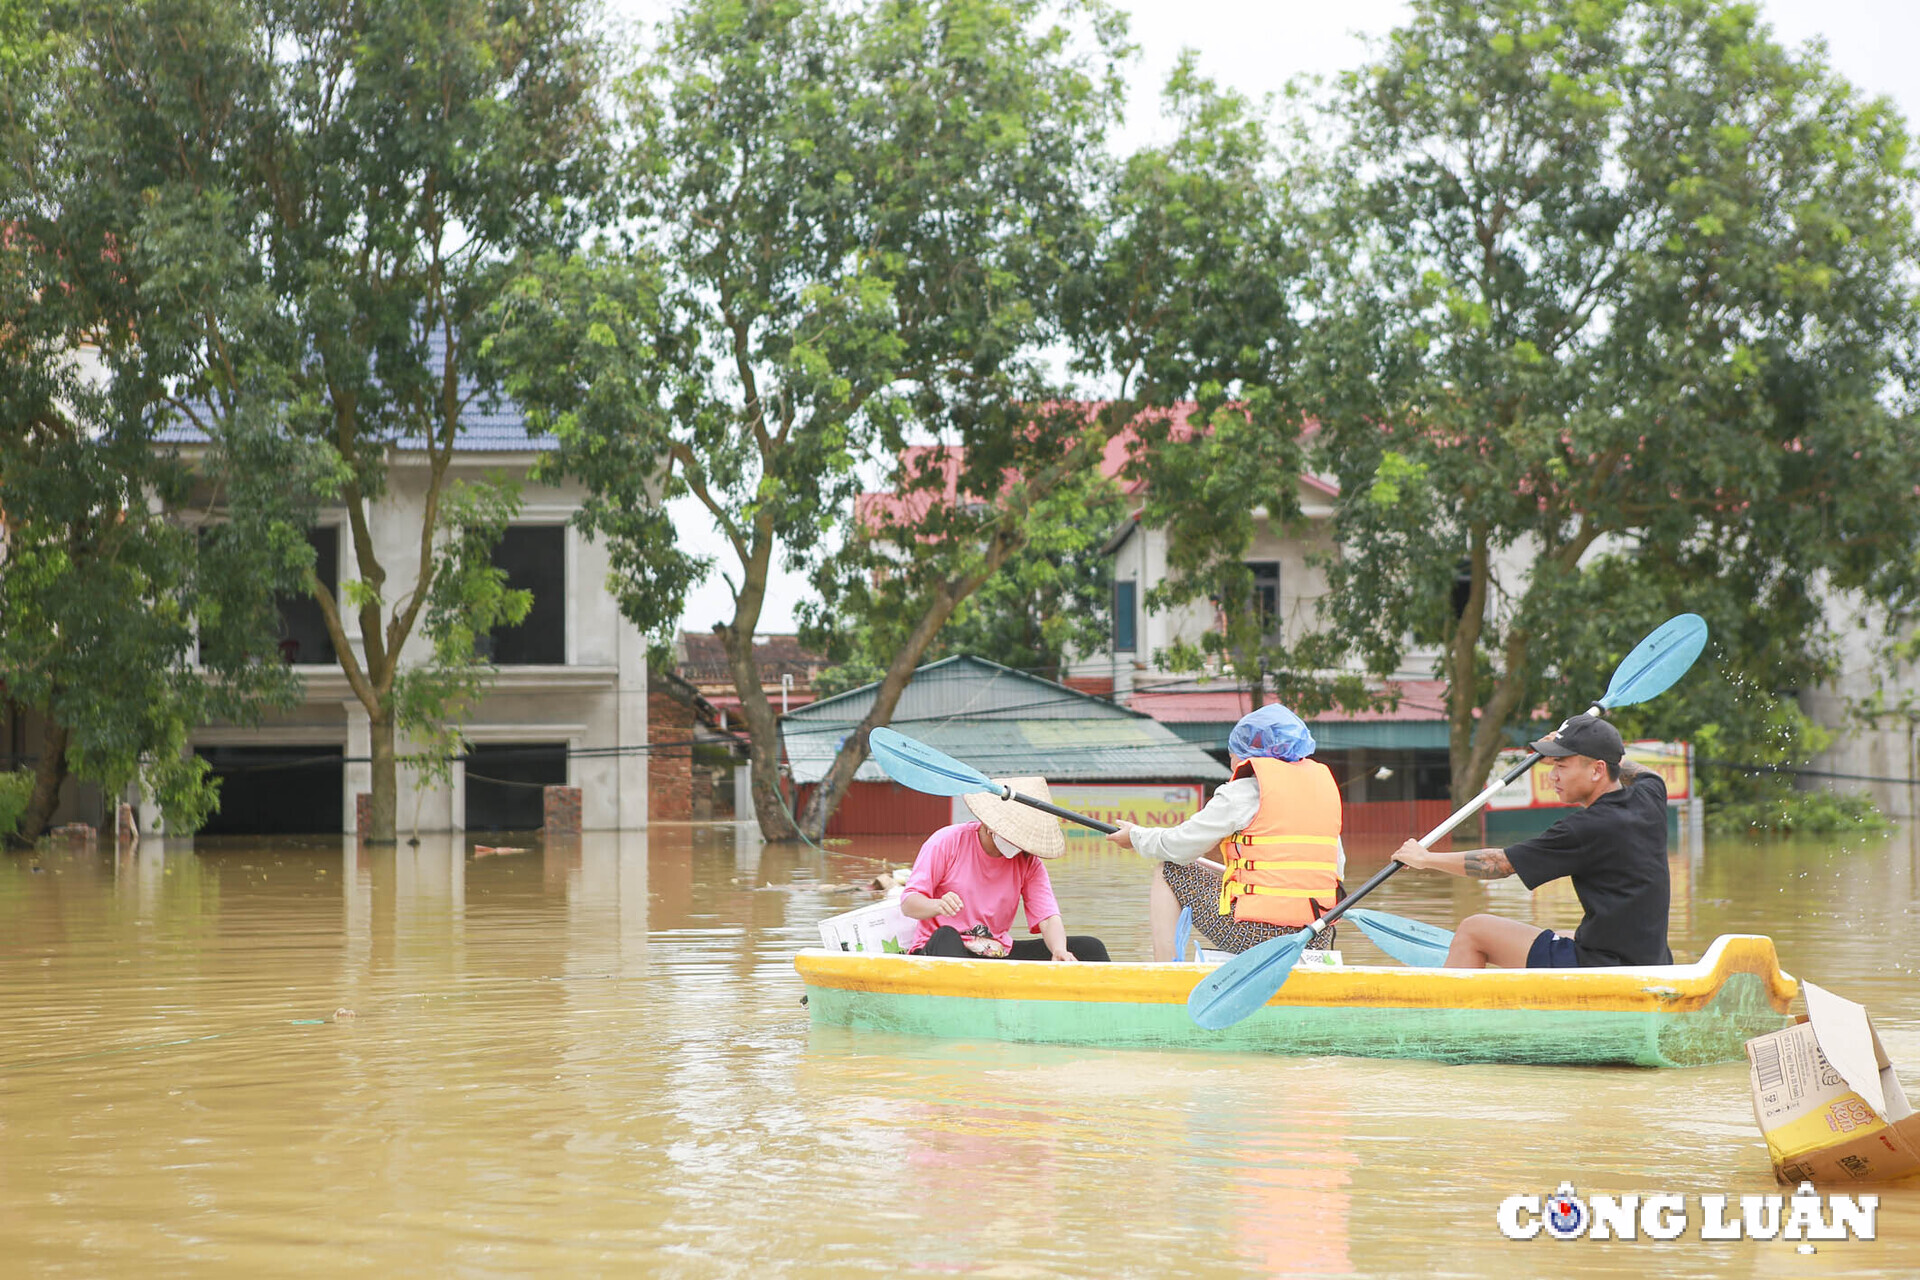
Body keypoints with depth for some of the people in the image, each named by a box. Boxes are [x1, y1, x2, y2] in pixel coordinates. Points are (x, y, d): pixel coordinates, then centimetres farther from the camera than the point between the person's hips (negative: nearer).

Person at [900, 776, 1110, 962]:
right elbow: (908, 904, -9)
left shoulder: (1029, 862, 5)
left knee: (1091, 948, -9)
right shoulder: (948, 842, -6)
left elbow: (1048, 918, -5)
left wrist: (1059, 950, -29)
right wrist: (937, 906, -33)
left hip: (1000, 955, 4)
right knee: (946, 937, -42)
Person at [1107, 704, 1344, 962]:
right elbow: (1338, 866, 17)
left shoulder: (1246, 788, -5)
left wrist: (1136, 836, 22)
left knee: (1168, 873, 14)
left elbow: (1180, 846, 1)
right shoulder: (1324, 783, 13)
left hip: (1258, 931, -6)